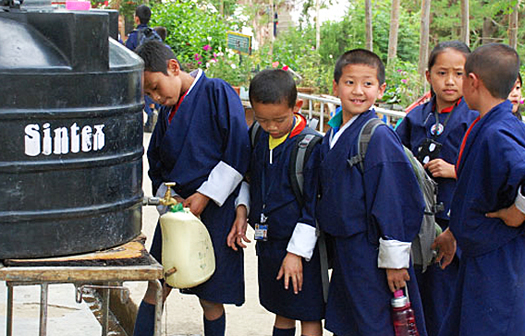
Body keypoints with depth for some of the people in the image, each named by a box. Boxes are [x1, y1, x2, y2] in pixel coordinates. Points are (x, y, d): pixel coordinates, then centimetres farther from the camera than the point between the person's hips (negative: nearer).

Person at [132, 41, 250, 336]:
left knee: (211, 299, 4)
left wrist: (205, 196, -15)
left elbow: (238, 153, -13)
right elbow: (156, 166, 19)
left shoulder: (217, 93, -8)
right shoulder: (167, 112, 12)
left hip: (214, 212, -6)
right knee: (156, 289, 6)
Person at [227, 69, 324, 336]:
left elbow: (315, 207, -16)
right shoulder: (257, 137, 3)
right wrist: (242, 210, 4)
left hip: (300, 245, -7)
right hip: (267, 242, 7)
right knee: (282, 311, 20)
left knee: (308, 314, 3)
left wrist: (297, 252, -17)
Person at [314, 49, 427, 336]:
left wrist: (394, 260, -16)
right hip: (342, 248, 8)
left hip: (371, 253, -8)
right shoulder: (331, 137, 8)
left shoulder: (378, 137, -16)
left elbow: (396, 201, -17)